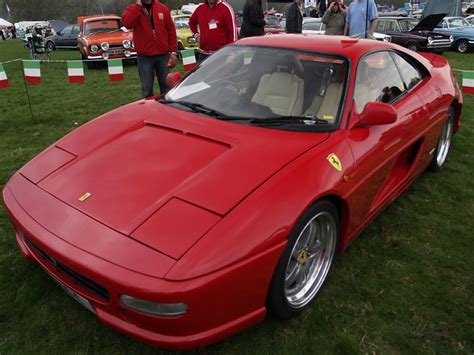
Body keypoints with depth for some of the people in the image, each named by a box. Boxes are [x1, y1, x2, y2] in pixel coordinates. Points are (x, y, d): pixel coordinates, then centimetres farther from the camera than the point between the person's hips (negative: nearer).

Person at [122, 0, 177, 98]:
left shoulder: (163, 8, 6)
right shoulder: (132, 9, 1)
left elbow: (171, 30, 6)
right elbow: (127, 23, -19)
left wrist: (173, 51, 1)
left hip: (163, 54, 2)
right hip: (144, 56, -1)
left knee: (166, 86, 9)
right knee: (147, 88, 3)